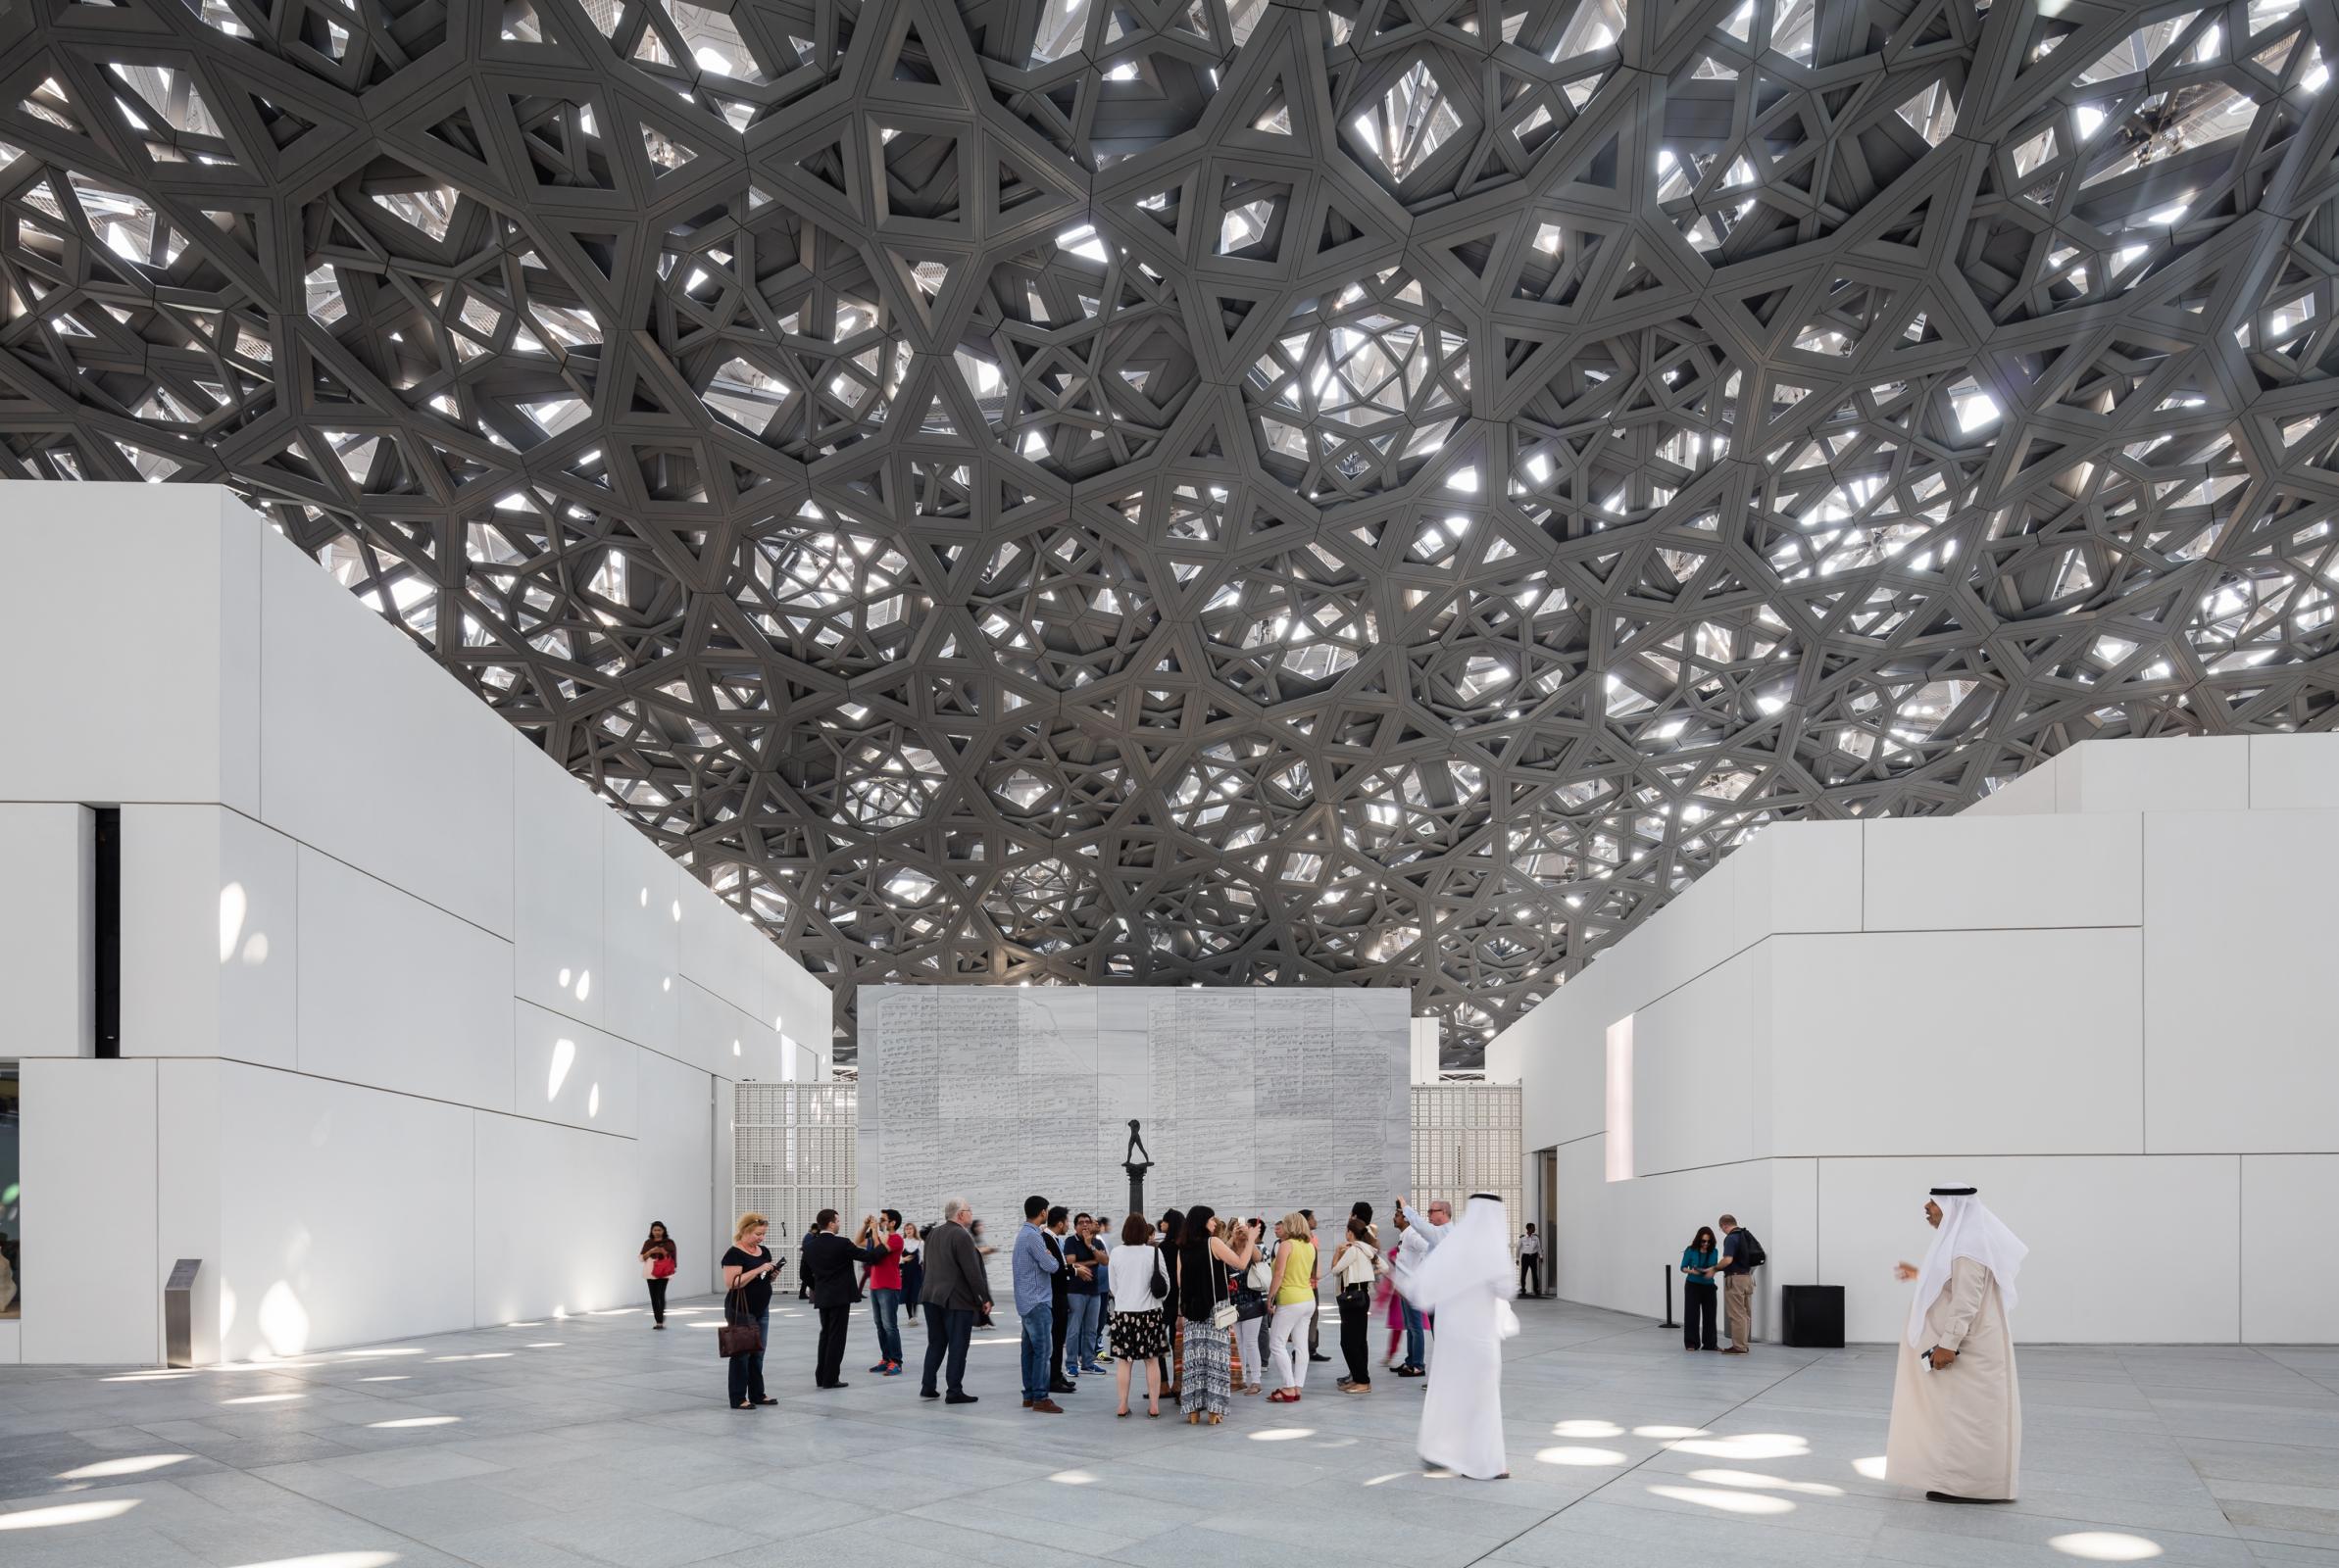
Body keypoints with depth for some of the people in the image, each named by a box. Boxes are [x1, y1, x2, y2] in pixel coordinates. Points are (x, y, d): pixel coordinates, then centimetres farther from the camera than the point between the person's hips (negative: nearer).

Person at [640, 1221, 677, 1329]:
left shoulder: (669, 1242, 3)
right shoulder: (648, 1243, 10)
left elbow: (673, 1257, 3)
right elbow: (642, 1258, 5)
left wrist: (664, 1252, -14)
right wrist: (651, 1251, -10)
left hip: (663, 1272, -3)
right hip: (651, 1272, 3)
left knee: (661, 1295, -15)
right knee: (654, 1297, 3)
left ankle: (661, 1321, -14)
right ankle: (657, 1321, 11)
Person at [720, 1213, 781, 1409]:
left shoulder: (764, 1251, 9)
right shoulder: (735, 1254, -14)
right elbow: (732, 1283, -23)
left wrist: (773, 1272, -3)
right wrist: (759, 1270, -25)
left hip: (762, 1310, 7)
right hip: (742, 1312, -7)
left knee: (758, 1353, 12)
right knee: (741, 1354, -2)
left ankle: (757, 1394, 20)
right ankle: (738, 1399, 4)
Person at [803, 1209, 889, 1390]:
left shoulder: (810, 1246, 2)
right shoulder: (841, 1244, -15)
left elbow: (805, 1273, 12)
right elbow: (869, 1257, -13)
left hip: (821, 1298, 6)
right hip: (840, 1297, -6)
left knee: (826, 1335, 16)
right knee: (836, 1337, -1)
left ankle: (821, 1377, 17)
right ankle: (830, 1379, -1)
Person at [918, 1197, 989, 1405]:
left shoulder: (932, 1234, 10)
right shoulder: (962, 1236, -16)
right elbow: (972, 1272, -18)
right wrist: (985, 1298, -11)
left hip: (932, 1297, 8)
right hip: (958, 1300, -8)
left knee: (936, 1343, 16)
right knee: (958, 1346, -1)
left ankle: (927, 1387, 18)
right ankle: (955, 1392, 1)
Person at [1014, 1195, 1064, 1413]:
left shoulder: (1024, 1234, 14)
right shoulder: (1033, 1237, -18)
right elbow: (1052, 1266, -17)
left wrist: (1048, 1257, 5)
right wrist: (1052, 1258, 3)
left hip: (1027, 1301, 10)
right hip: (1037, 1301, -10)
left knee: (1030, 1349, 11)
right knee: (1042, 1349, -9)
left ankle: (1029, 1395, 15)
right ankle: (1040, 1398, -10)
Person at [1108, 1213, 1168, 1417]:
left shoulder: (1116, 1253, -4)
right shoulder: (1154, 1252, -7)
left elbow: (1113, 1285, 6)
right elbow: (1165, 1283, 1)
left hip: (1123, 1311, 1)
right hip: (1149, 1310, -1)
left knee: (1124, 1360, 7)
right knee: (1152, 1360, 7)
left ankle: (1123, 1405, 8)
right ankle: (1154, 1405, 8)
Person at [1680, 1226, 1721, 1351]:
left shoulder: (1714, 1251, -1)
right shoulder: (1691, 1250, -9)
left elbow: (1715, 1267, -1)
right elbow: (1683, 1268, -5)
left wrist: (1712, 1270, -24)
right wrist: (1692, 1271, -25)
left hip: (1709, 1286, 3)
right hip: (1692, 1286, -3)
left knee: (1709, 1314, 3)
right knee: (1692, 1314, -6)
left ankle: (1709, 1343, 13)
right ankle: (1691, 1343, -3)